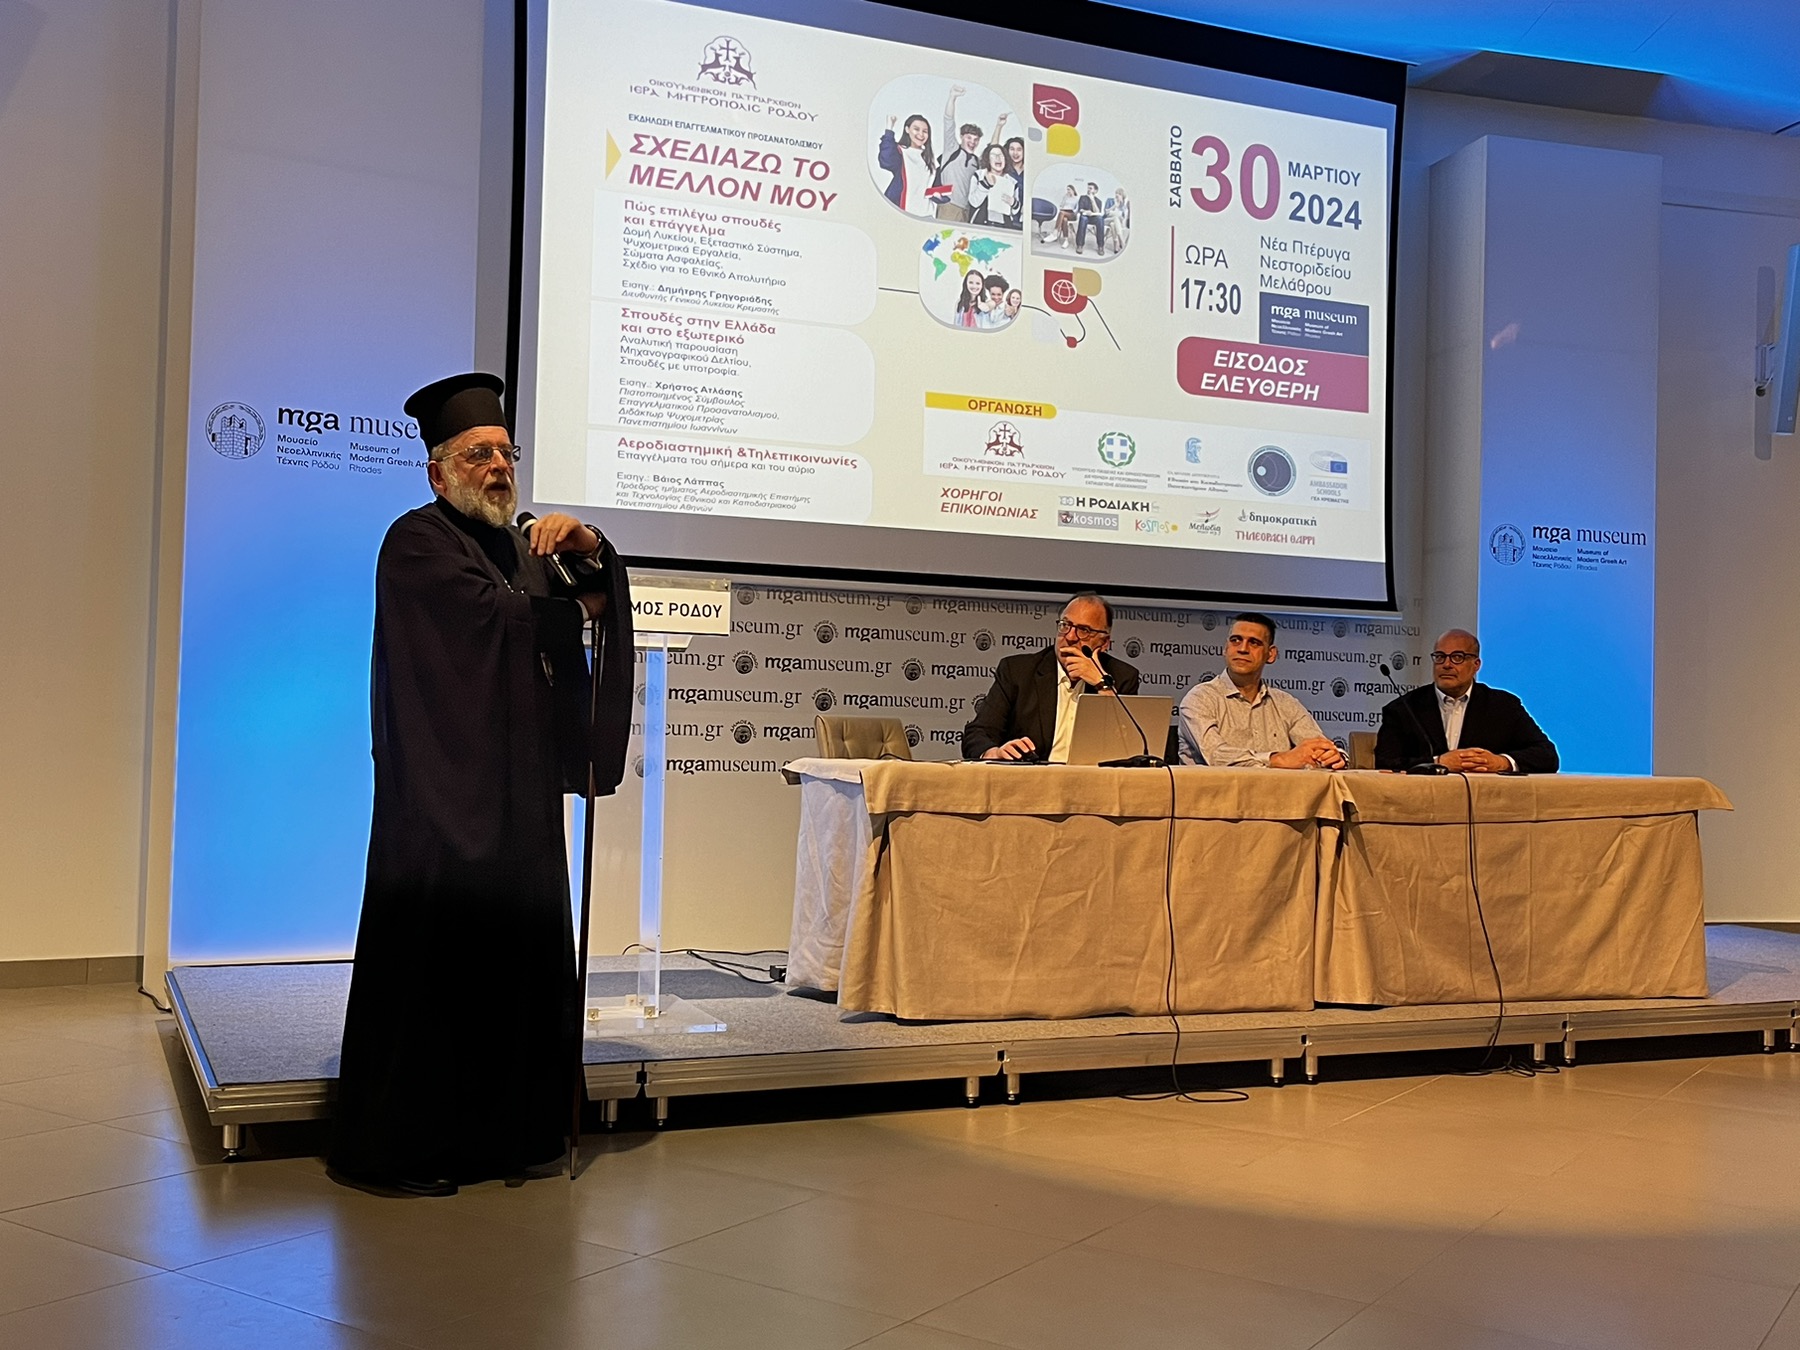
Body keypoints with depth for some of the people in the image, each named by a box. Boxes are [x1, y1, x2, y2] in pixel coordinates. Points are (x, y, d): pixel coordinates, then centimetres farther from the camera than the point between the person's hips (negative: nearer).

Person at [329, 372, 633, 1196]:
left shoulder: (522, 546, 20)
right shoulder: (419, 542, -4)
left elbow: (598, 603, 10)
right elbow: (501, 615, -17)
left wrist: (588, 551, -9)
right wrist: (572, 607, 0)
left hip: (521, 796, 7)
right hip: (446, 795, -7)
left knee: (515, 962, 7)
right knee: (431, 967, -4)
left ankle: (495, 1134, 16)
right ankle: (387, 1149, 7)